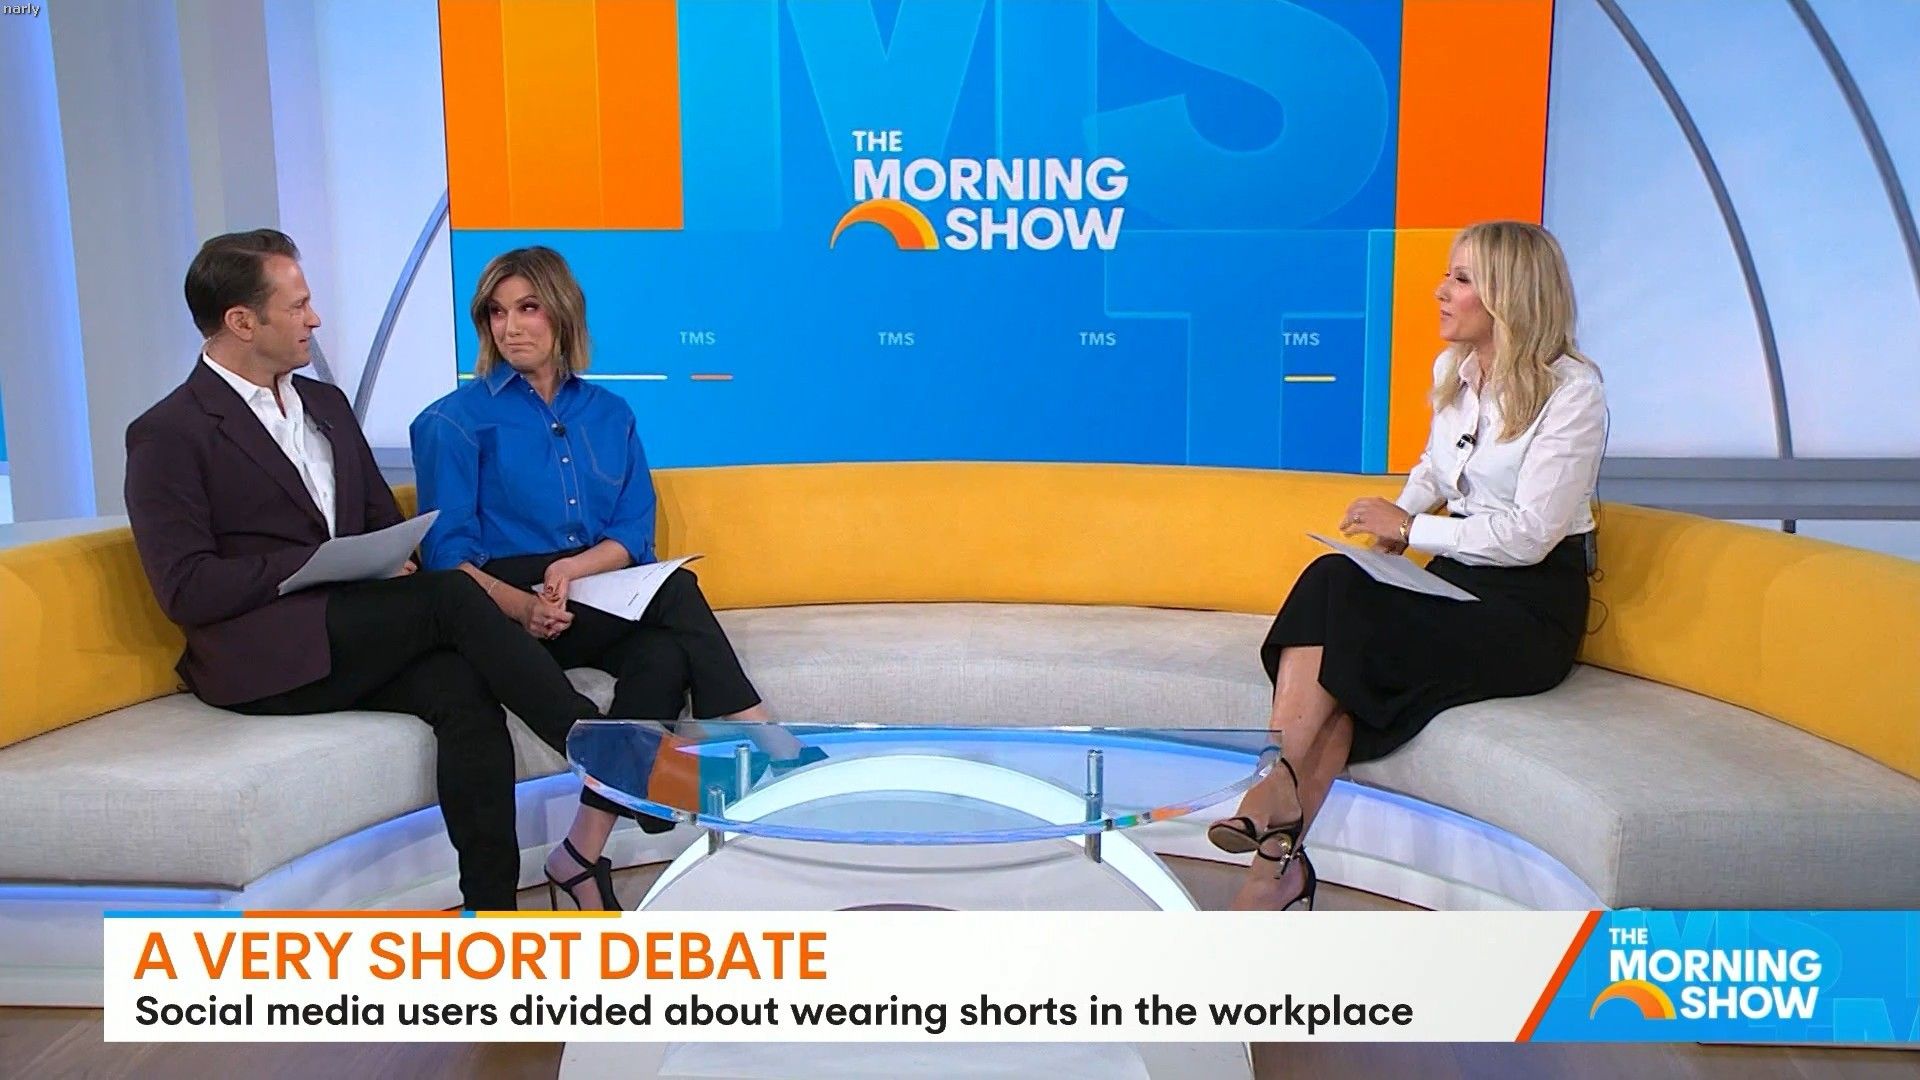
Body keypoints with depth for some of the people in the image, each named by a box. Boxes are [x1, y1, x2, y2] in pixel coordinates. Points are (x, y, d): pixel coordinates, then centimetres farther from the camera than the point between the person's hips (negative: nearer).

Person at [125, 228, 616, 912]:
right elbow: (186, 590, -10)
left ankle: (491, 910, -28)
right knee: (451, 594, -27)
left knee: (464, 690, -27)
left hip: (358, 639, 6)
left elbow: (384, 521, 23)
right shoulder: (168, 433, -2)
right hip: (264, 658, -5)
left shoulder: (326, 403, 20)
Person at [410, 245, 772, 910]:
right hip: (505, 610, -3)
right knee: (674, 591, -29)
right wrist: (518, 603, -23)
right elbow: (446, 551, -3)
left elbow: (636, 531, 7)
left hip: (603, 601, 4)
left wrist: (574, 569, -16)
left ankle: (584, 853, -29)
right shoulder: (456, 421, 8)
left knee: (666, 652, -32)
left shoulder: (610, 415, 17)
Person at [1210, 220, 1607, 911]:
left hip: (1533, 607, -6)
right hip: (1457, 581, 6)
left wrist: (1411, 527, -12)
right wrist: (1399, 512, 8)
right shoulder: (1452, 367, 11)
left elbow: (1529, 536, -17)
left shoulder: (1573, 391, -10)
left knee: (1338, 605, -30)